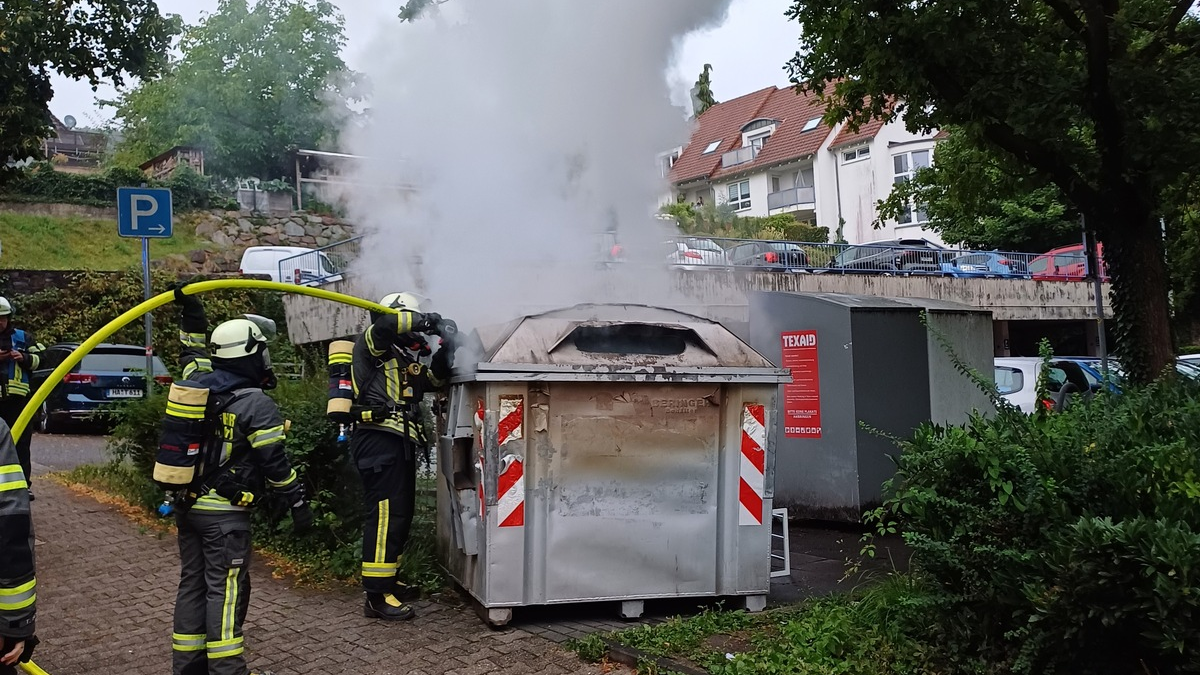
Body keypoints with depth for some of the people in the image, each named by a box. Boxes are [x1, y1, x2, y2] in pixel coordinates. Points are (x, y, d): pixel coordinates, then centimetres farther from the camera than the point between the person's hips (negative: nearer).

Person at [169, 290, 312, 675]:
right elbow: (275, 462, -15)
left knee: (193, 583, 14)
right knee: (225, 591, -4)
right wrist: (299, 503, -8)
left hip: (188, 506, 8)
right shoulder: (256, 404, -15)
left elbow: (193, 353, 26)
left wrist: (191, 310, 30)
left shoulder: (198, 383, 5)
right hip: (224, 513, -8)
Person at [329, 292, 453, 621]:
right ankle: (377, 596, -10)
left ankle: (387, 580, 28)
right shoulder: (371, 344, -2)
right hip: (379, 440, -10)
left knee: (399, 514, 16)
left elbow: (435, 379, 24)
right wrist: (427, 321, -11)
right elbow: (386, 323, -23)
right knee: (385, 514, -12)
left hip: (397, 444, 10)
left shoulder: (403, 359, 24)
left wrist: (446, 346, 8)